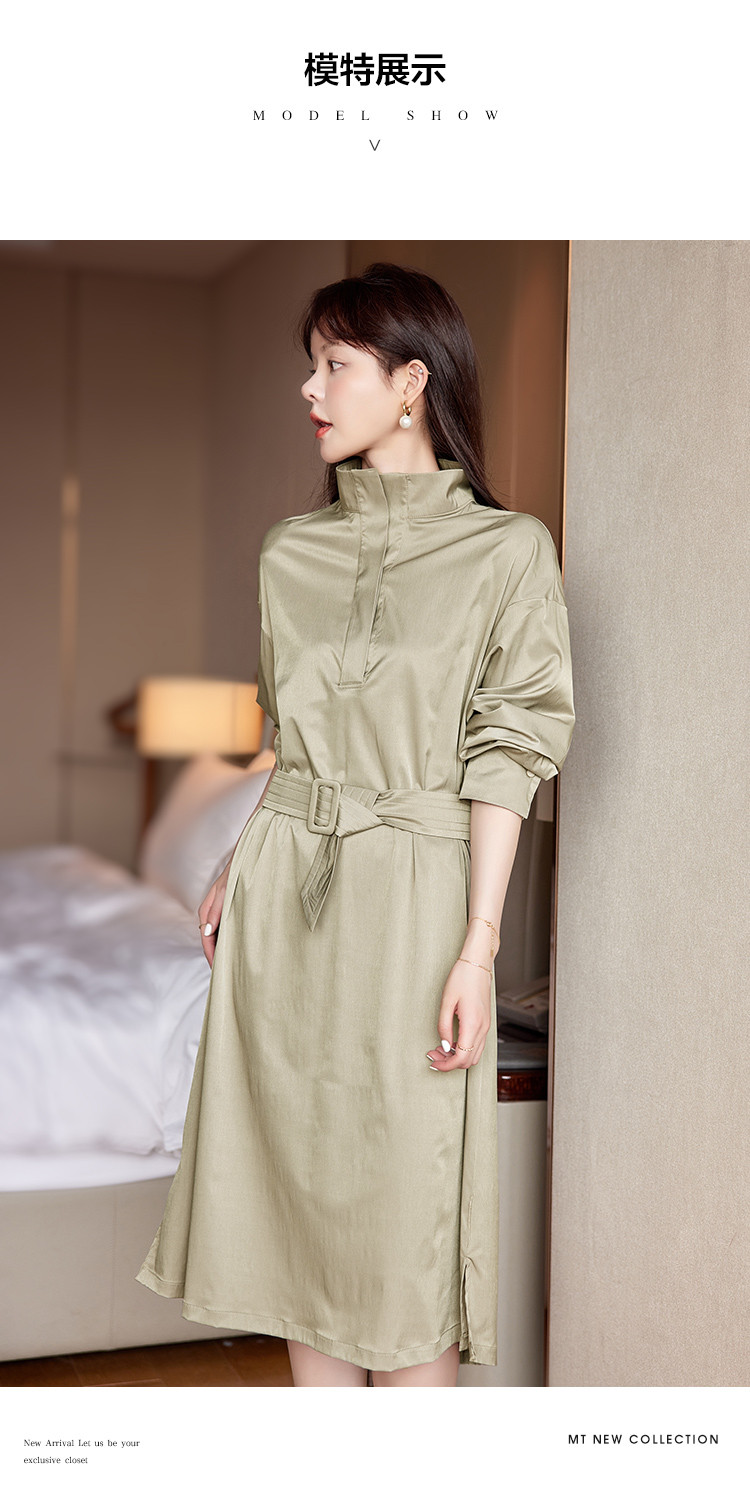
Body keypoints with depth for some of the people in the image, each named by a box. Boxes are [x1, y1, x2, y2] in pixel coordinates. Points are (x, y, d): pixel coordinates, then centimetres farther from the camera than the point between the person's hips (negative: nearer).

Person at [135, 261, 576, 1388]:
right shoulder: (291, 550, 10)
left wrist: (478, 946, -13)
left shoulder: (505, 550, -3)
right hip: (283, 895, 5)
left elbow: (504, 758, -7)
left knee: (404, 1204, 1)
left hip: (410, 896, -5)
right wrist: (241, 873, 10)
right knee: (296, 1180, 10)